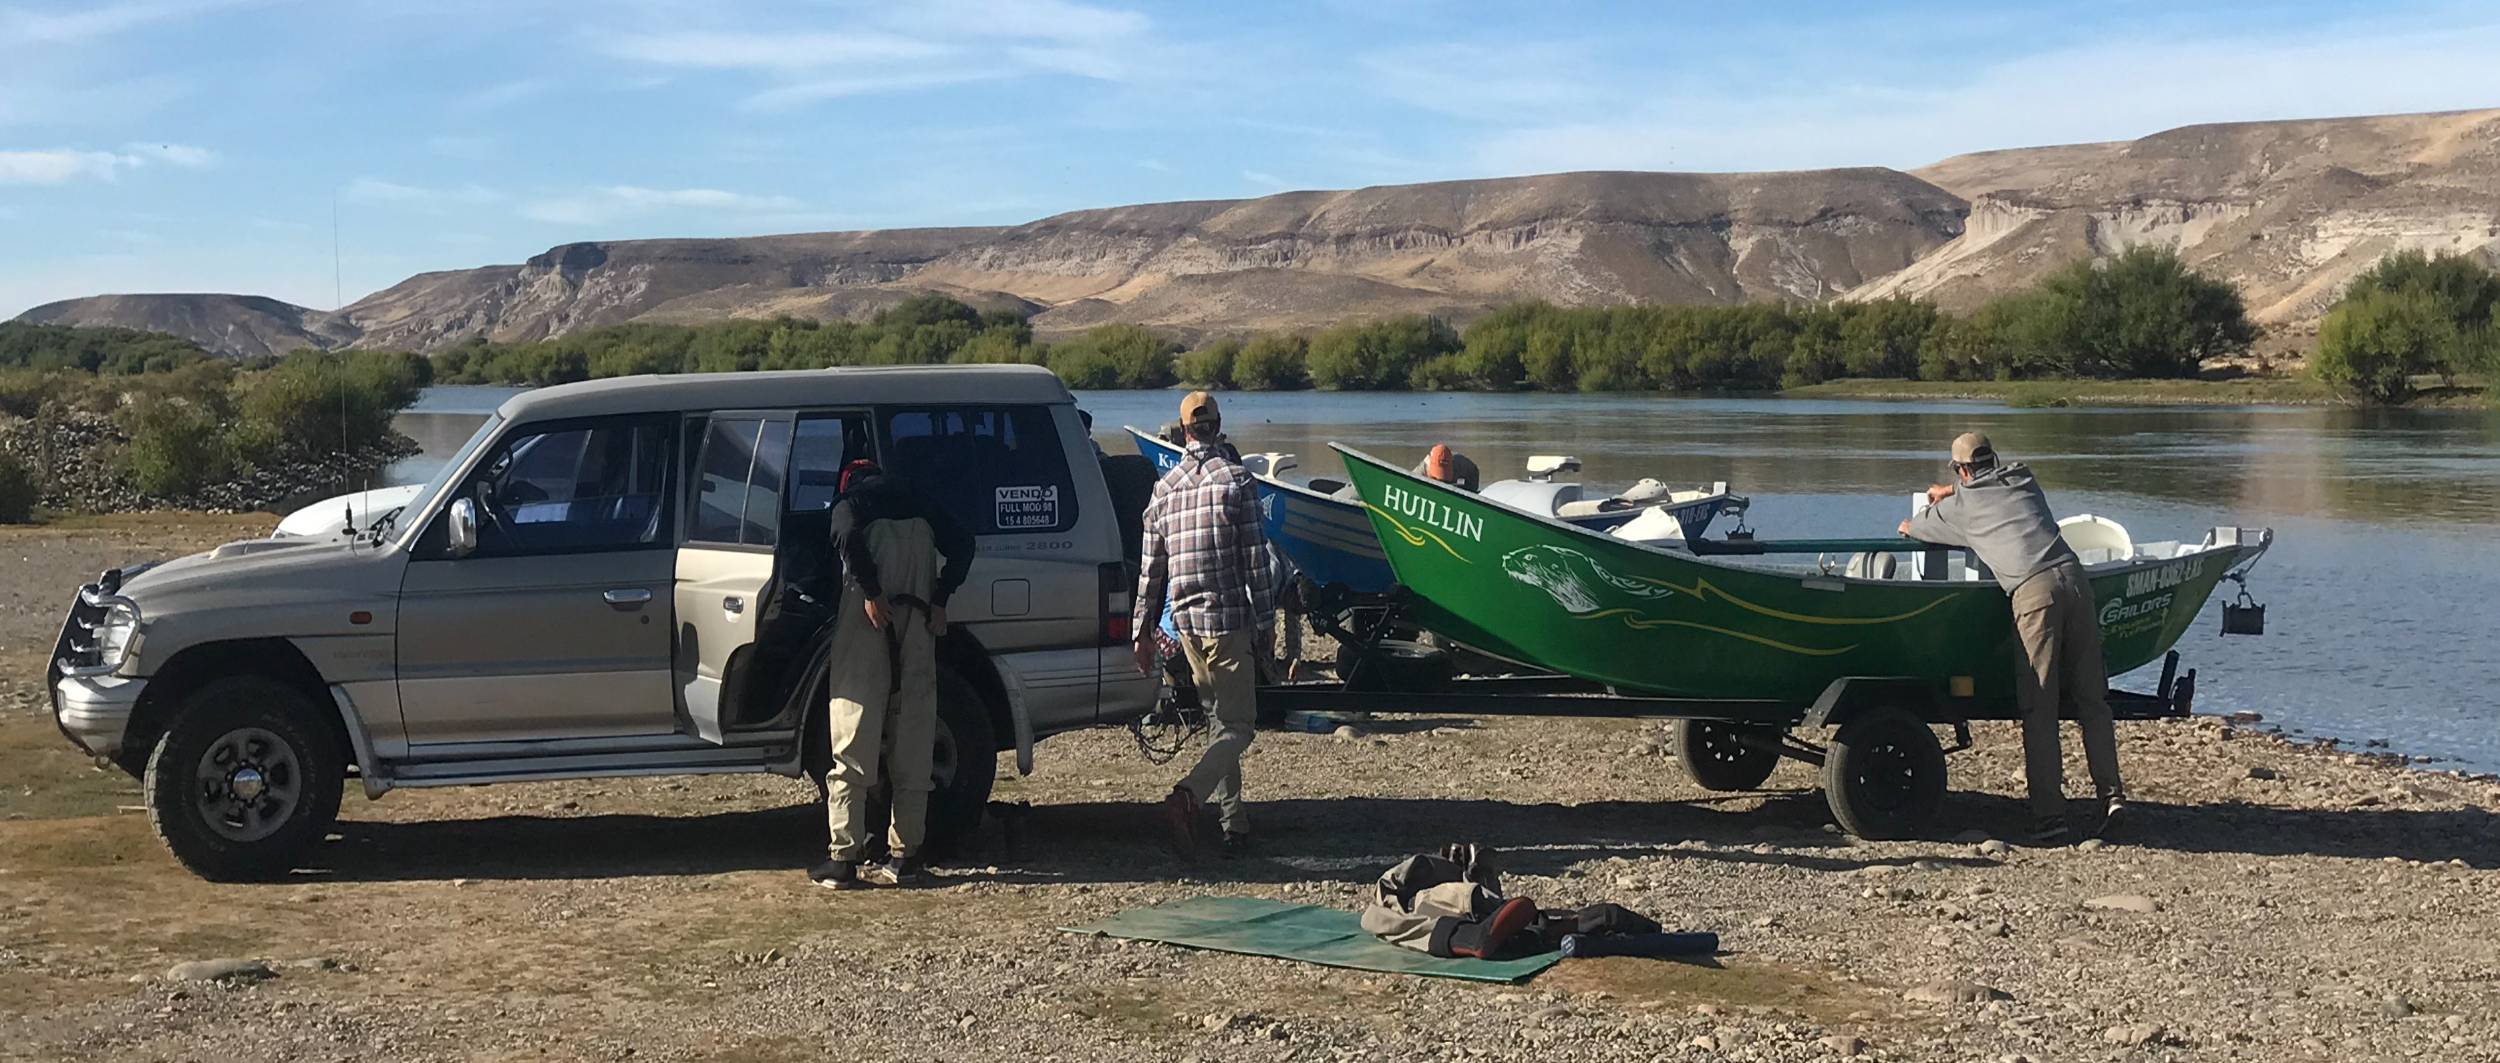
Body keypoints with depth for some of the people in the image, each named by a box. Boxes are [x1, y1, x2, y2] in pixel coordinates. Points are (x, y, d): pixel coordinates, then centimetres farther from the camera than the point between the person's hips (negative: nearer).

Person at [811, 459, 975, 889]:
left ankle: (844, 858, -3)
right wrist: (940, 600, 7)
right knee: (914, 740, 8)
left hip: (873, 611, -3)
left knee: (855, 738, -1)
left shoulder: (849, 503, 11)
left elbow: (847, 539, -12)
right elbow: (961, 543, 9)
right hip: (919, 619, 4)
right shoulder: (918, 502, 23)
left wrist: (869, 592, -12)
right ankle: (906, 856, 7)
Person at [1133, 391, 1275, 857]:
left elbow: (1151, 565, 10)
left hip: (1185, 621, 5)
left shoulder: (1165, 486, 8)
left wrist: (1143, 630, 16)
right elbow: (1255, 556, -9)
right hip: (1229, 617, -5)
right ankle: (1188, 796, -27)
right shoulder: (1236, 478, -6)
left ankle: (1234, 824, 13)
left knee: (1221, 720, 16)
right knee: (1238, 725, -3)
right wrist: (1264, 618, -3)